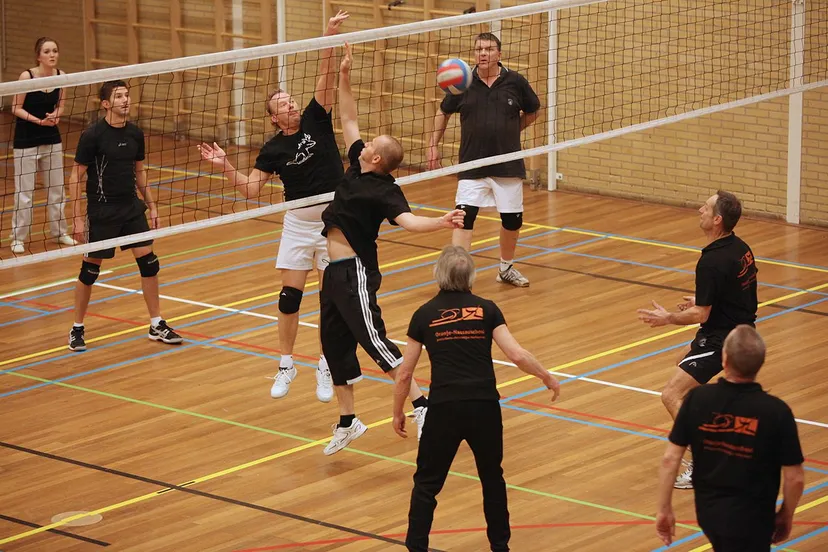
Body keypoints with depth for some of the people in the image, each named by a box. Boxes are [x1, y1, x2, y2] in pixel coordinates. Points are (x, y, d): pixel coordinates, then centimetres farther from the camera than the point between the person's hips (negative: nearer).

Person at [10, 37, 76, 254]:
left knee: (56, 188, 13)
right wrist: (38, 120, -23)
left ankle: (59, 231, 27)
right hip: (26, 141, -5)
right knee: (24, 192, -1)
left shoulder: (61, 76, -5)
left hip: (52, 139, 5)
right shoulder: (26, 76, -18)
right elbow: (16, 108, -12)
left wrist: (55, 116, -12)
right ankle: (18, 238, 9)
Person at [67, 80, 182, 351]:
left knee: (149, 263, 2)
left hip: (132, 208, 5)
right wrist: (78, 218, -14)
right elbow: (75, 177, -10)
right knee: (90, 270, 3)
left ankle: (156, 325, 13)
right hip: (102, 212, -5)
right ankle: (77, 328, 19)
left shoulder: (135, 134, 3)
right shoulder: (93, 135, -14)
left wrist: (152, 206, 14)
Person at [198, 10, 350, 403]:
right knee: (289, 295, 1)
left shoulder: (316, 119, -4)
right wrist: (226, 167, -22)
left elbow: (326, 76, -15)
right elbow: (249, 188, -6)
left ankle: (326, 368, 15)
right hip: (298, 223, 1)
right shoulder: (273, 149, -2)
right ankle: (286, 366, 15)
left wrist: (330, 36, -26)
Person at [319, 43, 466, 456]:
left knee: (373, 340, -13)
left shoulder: (383, 190, -15)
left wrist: (440, 223, -48)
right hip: (335, 270, 9)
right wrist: (344, 76, 13)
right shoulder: (357, 168, 6)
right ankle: (347, 421, 22)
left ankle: (421, 404, -10)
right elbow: (349, 120, 15)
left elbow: (407, 220, -30)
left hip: (355, 271, -9)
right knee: (335, 344, 12)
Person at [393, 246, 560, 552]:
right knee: (492, 478, 22)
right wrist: (547, 377, 13)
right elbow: (517, 356, -4)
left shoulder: (424, 315, 4)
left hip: (444, 409, -1)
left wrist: (398, 413, 20)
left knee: (426, 483, 11)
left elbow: (404, 375, 6)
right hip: (484, 406, 1)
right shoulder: (486, 309, 4)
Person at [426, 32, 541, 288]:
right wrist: (433, 145, 9)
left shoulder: (515, 82, -3)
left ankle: (506, 268, 36)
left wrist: (509, 131, 7)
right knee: (464, 218, -14)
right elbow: (443, 113, 13)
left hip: (508, 166, 1)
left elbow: (532, 112, 14)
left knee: (512, 220, 11)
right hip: (472, 167, -1)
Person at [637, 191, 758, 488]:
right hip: (741, 329, 10)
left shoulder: (712, 261, -25)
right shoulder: (740, 248, 3)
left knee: (671, 396, -14)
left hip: (721, 339, -10)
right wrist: (702, 301, 23)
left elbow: (701, 315, -22)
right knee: (685, 360, 35)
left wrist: (668, 318, -8)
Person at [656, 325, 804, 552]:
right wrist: (786, 516, 5)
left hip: (708, 510, 4)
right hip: (750, 517, -4)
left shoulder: (697, 399, -12)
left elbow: (670, 459, -8)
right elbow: (795, 478, -12)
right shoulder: (776, 411, -18)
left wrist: (664, 509, 3)